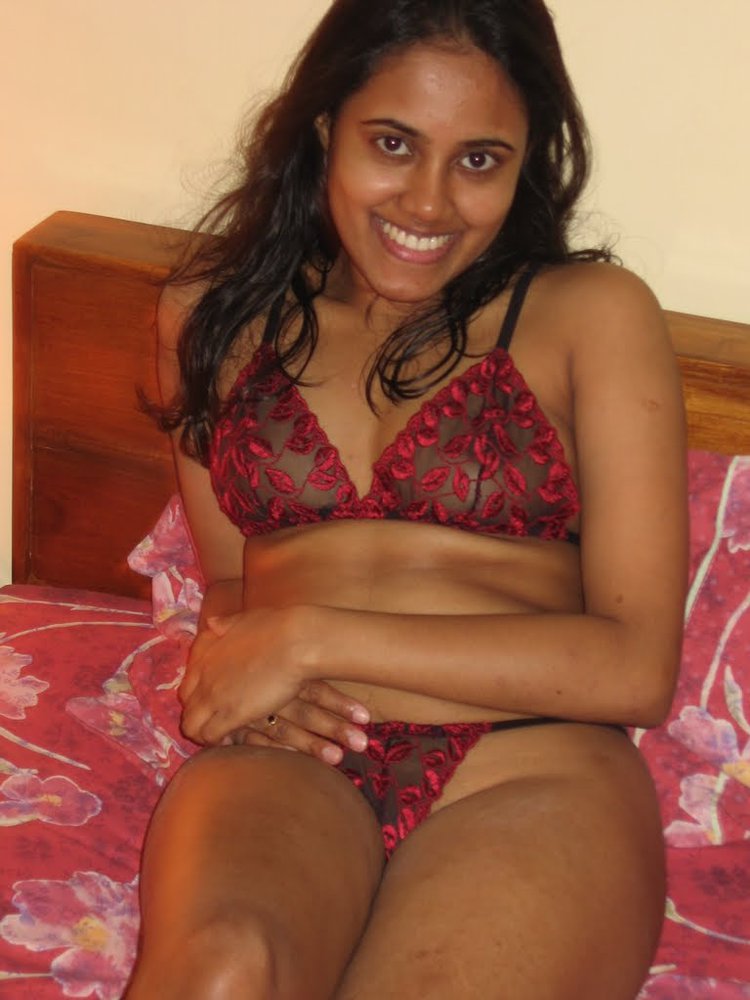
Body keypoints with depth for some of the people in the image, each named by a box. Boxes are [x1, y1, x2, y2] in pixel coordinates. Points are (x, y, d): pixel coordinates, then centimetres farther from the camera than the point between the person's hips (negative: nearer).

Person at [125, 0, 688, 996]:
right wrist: (250, 674, 0)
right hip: (286, 760, 2)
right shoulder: (219, 315, 16)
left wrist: (316, 639, -7)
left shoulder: (592, 316, 5)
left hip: (533, 768, -1)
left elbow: (636, 667, -2)